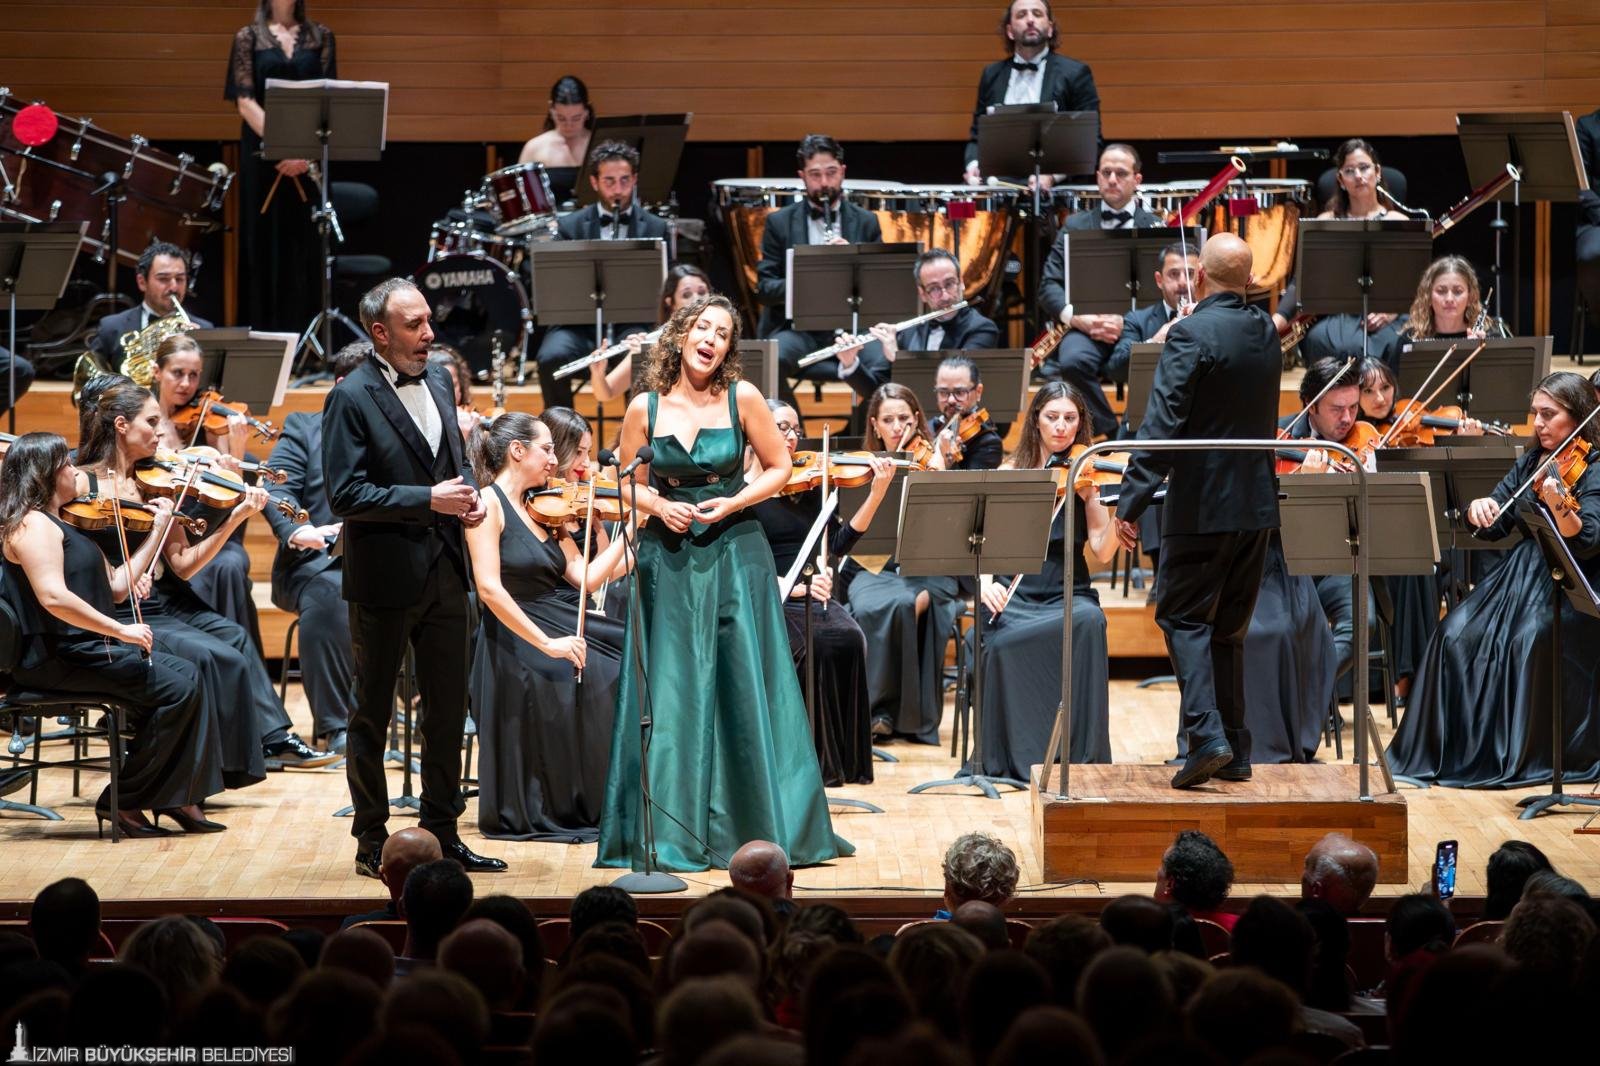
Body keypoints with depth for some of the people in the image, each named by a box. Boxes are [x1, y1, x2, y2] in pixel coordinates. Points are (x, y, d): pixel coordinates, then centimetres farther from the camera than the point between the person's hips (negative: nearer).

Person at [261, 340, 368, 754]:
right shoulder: (304, 427, 12)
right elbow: (277, 489, -3)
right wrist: (296, 531, -22)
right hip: (320, 562, -2)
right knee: (330, 595, -38)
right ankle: (334, 727, -31)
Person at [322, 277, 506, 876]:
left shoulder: (436, 383, 10)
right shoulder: (351, 399, -12)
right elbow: (345, 494, -18)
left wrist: (468, 496, -1)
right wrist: (429, 500, -22)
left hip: (443, 573, 7)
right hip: (385, 576, -7)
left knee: (448, 711, 11)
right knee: (373, 714, 6)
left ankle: (442, 834, 20)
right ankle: (371, 842, 14)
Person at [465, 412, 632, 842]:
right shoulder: (489, 504, -9)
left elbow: (586, 578, 9)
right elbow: (489, 588, -20)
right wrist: (547, 643, -23)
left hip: (563, 625, 8)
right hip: (517, 641, -8)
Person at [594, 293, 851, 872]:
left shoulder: (742, 399, -3)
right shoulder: (645, 408, -1)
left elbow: (778, 467, 4)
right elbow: (630, 483, 10)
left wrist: (733, 503, -10)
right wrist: (658, 505, -10)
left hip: (735, 555, -1)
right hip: (668, 559, 1)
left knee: (745, 691, -1)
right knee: (670, 695, 0)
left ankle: (761, 825, 9)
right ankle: (669, 830, 7)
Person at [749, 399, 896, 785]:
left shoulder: (810, 485, 14)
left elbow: (839, 543, 3)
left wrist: (877, 494, -7)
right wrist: (794, 586, -24)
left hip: (814, 597, 4)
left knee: (849, 638, -27)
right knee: (817, 645, -32)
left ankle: (846, 758, -21)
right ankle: (819, 759, -23)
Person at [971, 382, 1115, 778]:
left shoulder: (1084, 475, 5)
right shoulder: (1011, 471, 7)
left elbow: (1103, 550, -6)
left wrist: (1093, 497, -19)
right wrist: (985, 581, -21)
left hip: (1066, 595, 0)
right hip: (1013, 594, 0)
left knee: (1089, 620, -35)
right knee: (1002, 642, -33)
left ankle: (1081, 754, -26)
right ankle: (1003, 759, -16)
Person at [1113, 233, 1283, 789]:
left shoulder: (1192, 334, -14)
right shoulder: (1267, 331, 8)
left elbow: (1163, 424, -20)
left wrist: (1131, 502, -20)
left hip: (1203, 505, -7)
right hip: (1257, 503, 7)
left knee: (1183, 618, 0)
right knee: (1228, 628, 14)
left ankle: (1207, 736, -15)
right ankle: (1234, 752, 13)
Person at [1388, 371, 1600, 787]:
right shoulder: (1531, 461, 13)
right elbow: (1495, 526, 13)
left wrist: (1558, 505, -42)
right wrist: (1480, 506, -10)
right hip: (1520, 575, 6)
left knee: (1530, 640, -32)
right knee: (1457, 634, -16)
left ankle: (1532, 755, -19)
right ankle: (1454, 746, -9)